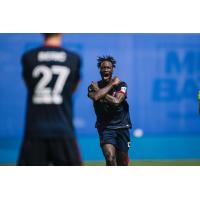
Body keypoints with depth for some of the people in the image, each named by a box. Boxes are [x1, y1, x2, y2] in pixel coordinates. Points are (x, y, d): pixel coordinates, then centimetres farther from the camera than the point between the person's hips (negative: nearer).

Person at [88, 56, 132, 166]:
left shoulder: (121, 85, -5)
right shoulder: (94, 86, -3)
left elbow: (116, 101, -23)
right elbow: (96, 96, -27)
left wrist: (99, 91, -15)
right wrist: (111, 84, -17)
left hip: (122, 126, 1)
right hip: (105, 127, -1)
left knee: (123, 162, 9)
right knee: (110, 157, -23)